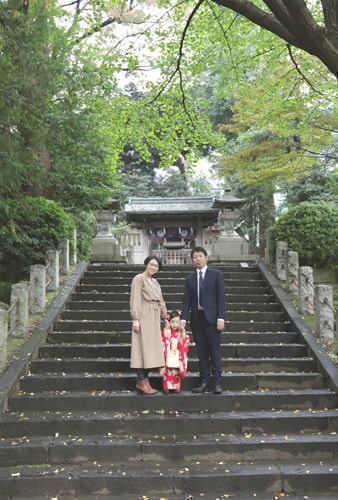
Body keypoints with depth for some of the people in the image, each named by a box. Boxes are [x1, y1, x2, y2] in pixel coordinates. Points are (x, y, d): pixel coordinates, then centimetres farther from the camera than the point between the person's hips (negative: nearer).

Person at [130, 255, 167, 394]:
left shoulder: (155, 282, 19)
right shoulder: (139, 279, -5)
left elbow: (160, 301, 24)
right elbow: (135, 300, -11)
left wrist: (165, 316, 21)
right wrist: (135, 319, -18)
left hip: (154, 319, 8)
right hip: (144, 317, -8)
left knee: (151, 349, 7)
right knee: (142, 347, -7)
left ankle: (145, 379, 11)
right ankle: (141, 381, -4)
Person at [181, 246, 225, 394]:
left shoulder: (216, 275, 4)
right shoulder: (190, 279, 14)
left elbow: (221, 297, -2)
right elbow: (187, 301, 10)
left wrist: (221, 318, -11)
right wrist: (183, 318, -3)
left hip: (211, 318, -3)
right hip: (196, 319, 4)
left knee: (215, 350, -3)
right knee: (201, 352, 7)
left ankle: (216, 382, 3)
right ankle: (204, 381, 13)